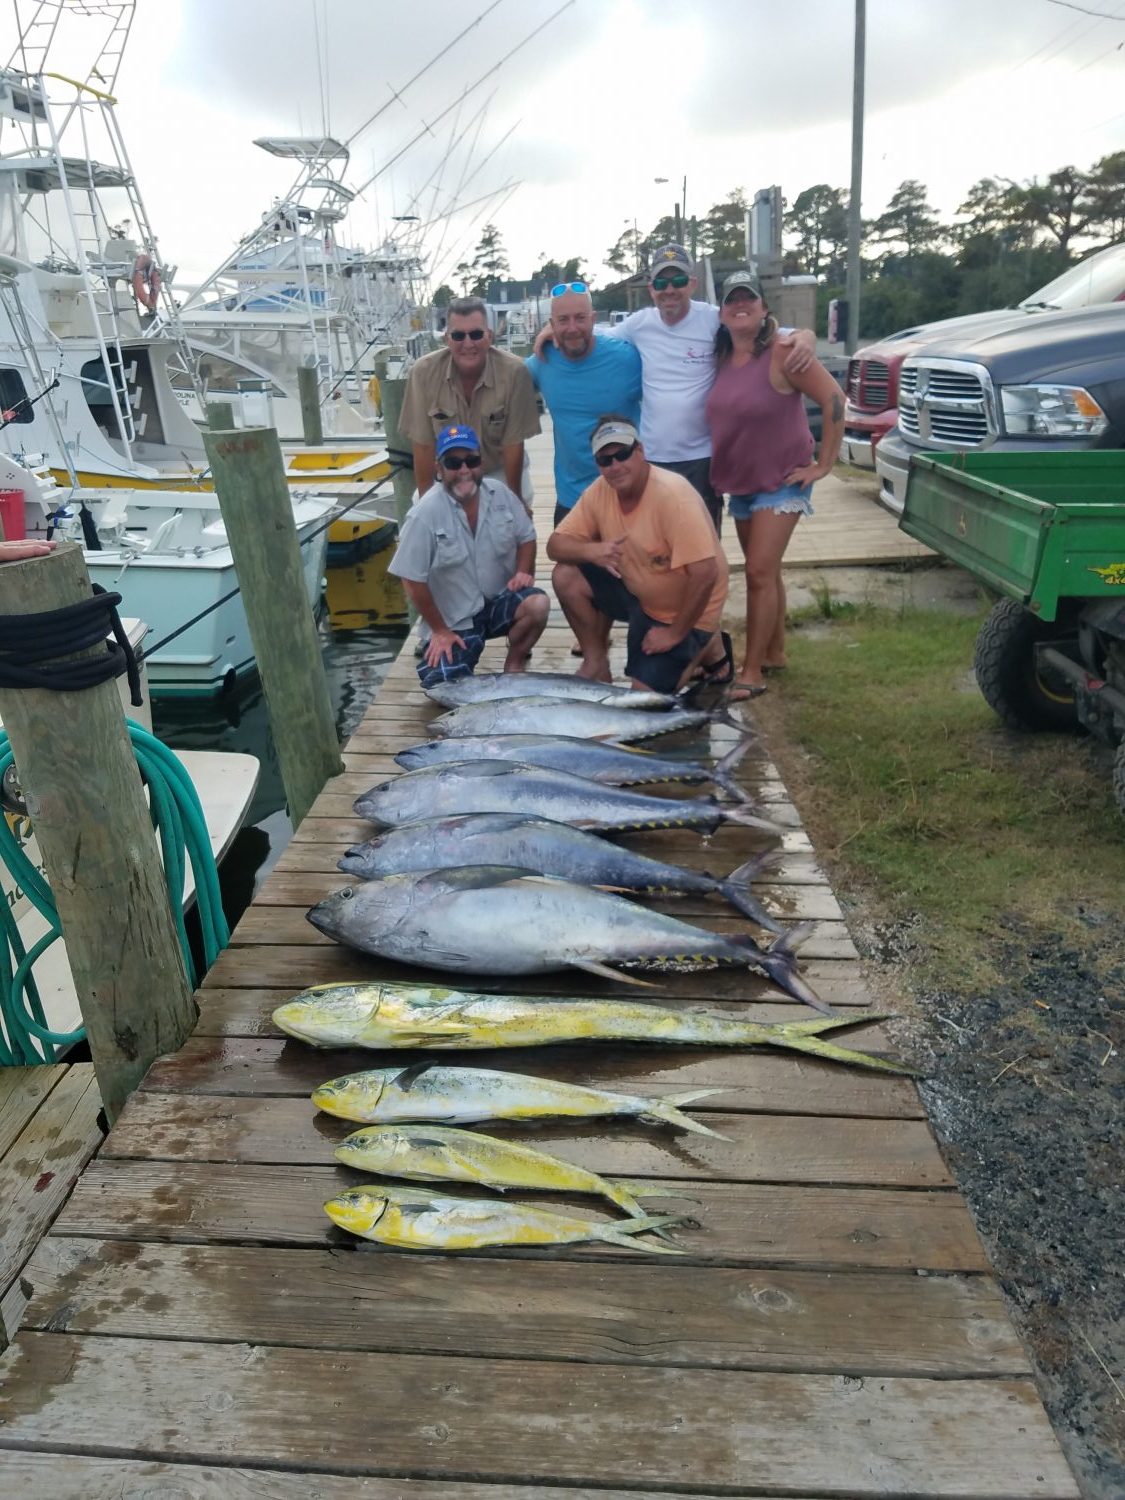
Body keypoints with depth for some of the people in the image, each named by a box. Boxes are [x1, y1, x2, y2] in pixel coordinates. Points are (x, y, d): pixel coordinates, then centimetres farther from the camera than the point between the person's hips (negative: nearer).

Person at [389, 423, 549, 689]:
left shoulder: (501, 493, -4)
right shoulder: (425, 514, -16)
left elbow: (526, 537, 11)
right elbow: (412, 580, -12)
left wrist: (524, 572, -10)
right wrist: (439, 630, -8)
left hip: (498, 602, 3)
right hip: (453, 621, -3)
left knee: (538, 604, -28)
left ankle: (515, 664, 0)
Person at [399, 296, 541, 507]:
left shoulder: (513, 371, -23)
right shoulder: (423, 372, -20)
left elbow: (513, 444, -16)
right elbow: (423, 444, -13)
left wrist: (516, 499, -9)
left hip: (501, 474, 0)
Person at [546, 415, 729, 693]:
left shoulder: (672, 494, -28)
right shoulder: (600, 490, -8)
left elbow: (705, 573, -32)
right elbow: (555, 545, -5)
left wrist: (675, 633, -23)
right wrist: (591, 550, -27)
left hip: (684, 611, -6)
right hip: (637, 592, 6)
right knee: (566, 575, -11)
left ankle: (705, 648, 14)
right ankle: (596, 661, 6)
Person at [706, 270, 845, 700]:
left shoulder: (782, 354, -15)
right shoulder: (722, 358, 4)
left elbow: (834, 398, -18)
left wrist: (824, 463, -17)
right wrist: (723, 467, 5)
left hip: (781, 482, -7)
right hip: (739, 483, 7)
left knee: (760, 572, -12)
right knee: (764, 572, 15)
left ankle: (752, 672, -7)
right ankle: (774, 652, 29)